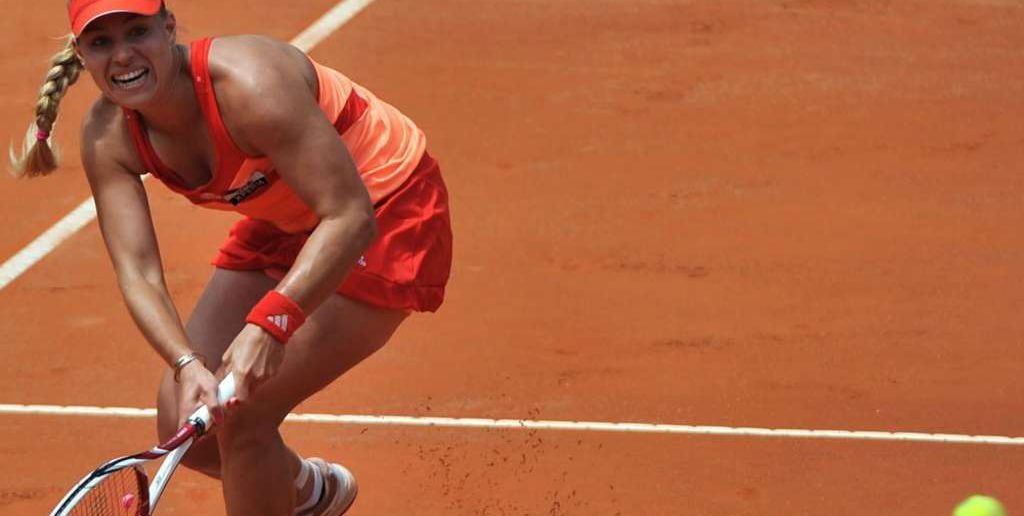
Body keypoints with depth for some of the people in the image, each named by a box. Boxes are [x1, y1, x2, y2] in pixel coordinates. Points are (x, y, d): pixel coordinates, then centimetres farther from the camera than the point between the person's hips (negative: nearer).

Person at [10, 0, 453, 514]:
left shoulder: (247, 84, -34)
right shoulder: (107, 138, -14)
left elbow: (349, 217, -36)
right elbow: (138, 273, -18)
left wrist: (268, 326, -46)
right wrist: (187, 365, -37)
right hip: (283, 222, 7)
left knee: (241, 414, -17)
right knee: (184, 426, 5)